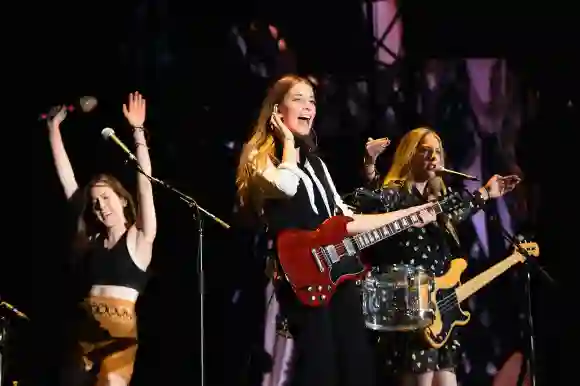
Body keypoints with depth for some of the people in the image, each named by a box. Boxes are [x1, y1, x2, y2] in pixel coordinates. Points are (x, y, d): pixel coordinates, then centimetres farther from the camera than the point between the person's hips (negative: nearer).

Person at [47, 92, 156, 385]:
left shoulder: (139, 238, 5)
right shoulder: (91, 240, 15)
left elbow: (145, 186, -5)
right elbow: (67, 180, 17)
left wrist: (138, 131, -11)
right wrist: (54, 129, 17)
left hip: (119, 334, -4)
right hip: (85, 333, 4)